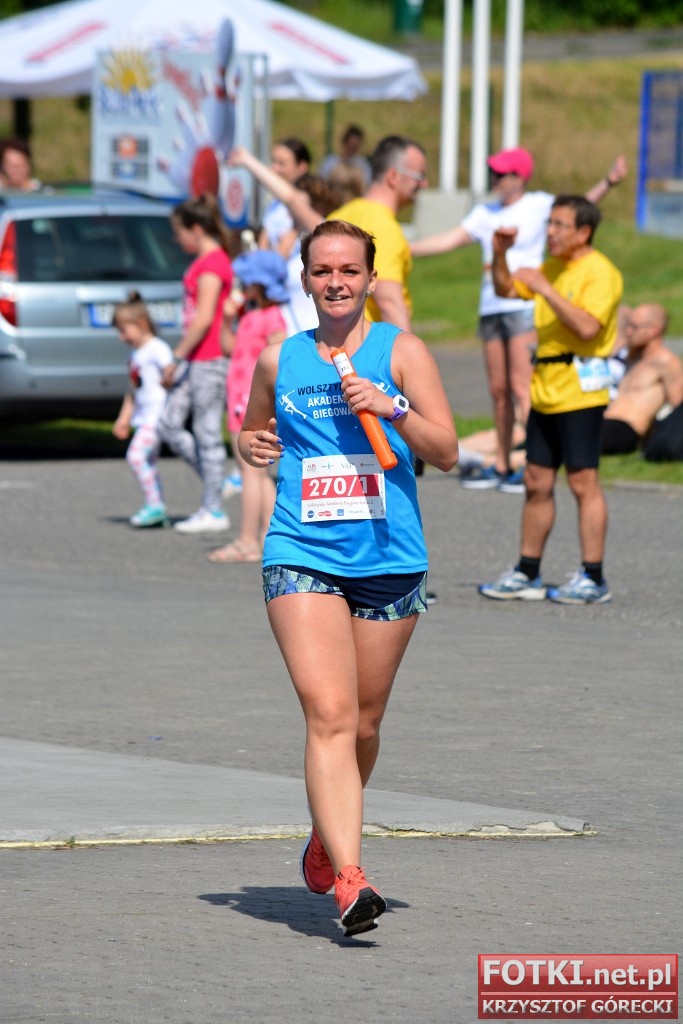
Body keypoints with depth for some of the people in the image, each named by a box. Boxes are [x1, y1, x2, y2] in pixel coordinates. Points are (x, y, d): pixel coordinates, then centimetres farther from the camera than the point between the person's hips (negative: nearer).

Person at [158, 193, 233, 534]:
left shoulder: (211, 264, -14)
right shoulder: (205, 261, 16)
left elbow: (204, 318, -21)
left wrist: (177, 357, -16)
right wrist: (181, 358, 19)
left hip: (208, 359, -10)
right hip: (196, 360, 10)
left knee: (207, 434, -4)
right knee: (169, 425, 9)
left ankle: (213, 511, 2)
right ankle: (213, 482, 17)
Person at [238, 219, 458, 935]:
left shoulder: (400, 351, 3)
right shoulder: (278, 360, 10)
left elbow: (446, 453, -2)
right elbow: (252, 434, 27)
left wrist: (393, 408, -18)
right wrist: (251, 447, 3)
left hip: (389, 561, 1)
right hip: (302, 557, 0)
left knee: (364, 723, 11)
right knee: (329, 716, -17)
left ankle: (325, 838, 38)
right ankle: (350, 879, -25)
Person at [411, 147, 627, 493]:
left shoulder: (539, 206, -2)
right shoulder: (485, 213, 15)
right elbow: (449, 240, 17)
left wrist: (607, 183, -33)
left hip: (524, 307, -6)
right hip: (491, 309, 6)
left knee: (522, 389, -12)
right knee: (498, 392, 9)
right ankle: (501, 467, 15)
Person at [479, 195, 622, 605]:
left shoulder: (600, 272, -11)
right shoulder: (553, 267, 16)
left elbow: (587, 327, -24)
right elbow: (506, 289, 26)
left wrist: (545, 289, -22)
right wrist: (501, 254, 8)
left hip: (580, 391, -9)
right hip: (546, 390, 9)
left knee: (583, 481, -7)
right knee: (537, 482, 10)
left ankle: (593, 579, -4)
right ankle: (527, 575, 15)